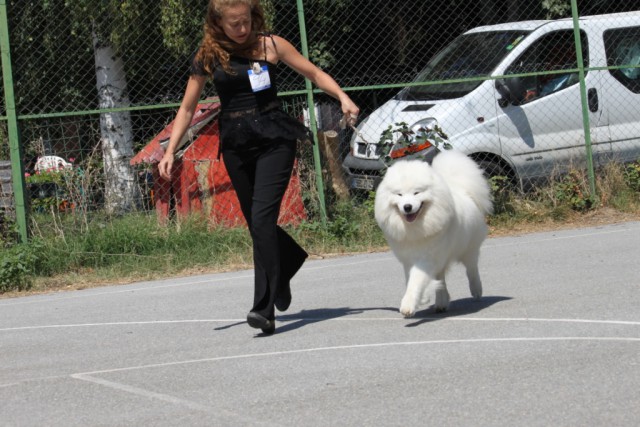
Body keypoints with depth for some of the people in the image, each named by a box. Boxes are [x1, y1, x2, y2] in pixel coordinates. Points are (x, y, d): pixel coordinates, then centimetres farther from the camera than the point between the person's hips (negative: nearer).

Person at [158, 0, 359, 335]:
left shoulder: (269, 45, 0)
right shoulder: (207, 57, 4)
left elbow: (314, 73, 7)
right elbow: (187, 108, 10)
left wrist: (342, 98, -8)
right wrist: (170, 152, 3)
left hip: (274, 140, -3)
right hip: (235, 146, 3)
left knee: (262, 217, -17)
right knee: (257, 224, 9)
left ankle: (265, 309, -19)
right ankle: (292, 258, 43)